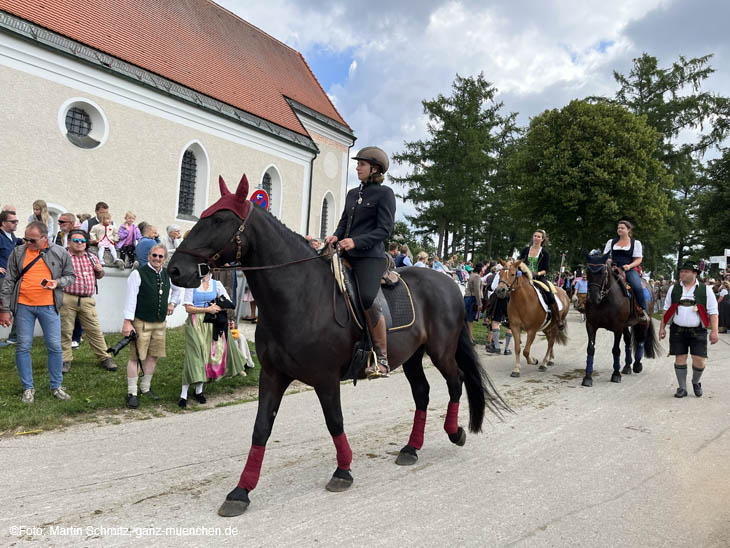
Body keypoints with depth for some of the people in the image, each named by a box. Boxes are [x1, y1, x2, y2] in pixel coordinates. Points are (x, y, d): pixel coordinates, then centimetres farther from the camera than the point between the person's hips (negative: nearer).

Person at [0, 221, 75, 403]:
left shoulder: (60, 253, 2)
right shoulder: (18, 253, 3)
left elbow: (71, 276, 11)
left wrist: (58, 282, -12)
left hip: (49, 306, -1)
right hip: (23, 306, 1)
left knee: (54, 347, 2)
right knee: (23, 347, 4)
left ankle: (56, 386, 16)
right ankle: (28, 388, 17)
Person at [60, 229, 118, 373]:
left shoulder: (92, 258, 16)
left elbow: (99, 276, 27)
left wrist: (100, 271, 6)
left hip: (87, 300, 3)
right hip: (68, 299, -3)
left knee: (95, 330, 5)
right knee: (65, 330, 4)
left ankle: (104, 358, 13)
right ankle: (65, 360, 16)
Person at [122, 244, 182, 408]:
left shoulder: (167, 274, 9)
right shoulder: (138, 273, -8)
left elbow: (177, 289, 31)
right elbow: (131, 298, -12)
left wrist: (172, 303, 17)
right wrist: (127, 322, -17)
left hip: (160, 323, 6)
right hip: (141, 322, -6)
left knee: (153, 356, 11)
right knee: (135, 357, -4)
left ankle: (145, 388, 25)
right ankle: (132, 393, 5)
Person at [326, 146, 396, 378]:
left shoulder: (384, 193, 0)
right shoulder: (352, 194, 21)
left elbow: (384, 229, -8)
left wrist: (356, 242, -19)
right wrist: (336, 236, 0)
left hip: (370, 257, -8)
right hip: (346, 255, 8)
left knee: (367, 298, -25)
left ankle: (382, 358, -16)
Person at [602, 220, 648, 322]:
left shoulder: (636, 243, 11)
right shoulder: (611, 242, 18)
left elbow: (638, 259, 5)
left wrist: (629, 266, -15)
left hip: (629, 269, -2)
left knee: (637, 287, -29)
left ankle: (644, 312, -16)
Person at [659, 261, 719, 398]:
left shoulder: (705, 290, 2)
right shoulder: (673, 289, 7)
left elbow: (713, 312, 1)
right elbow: (666, 310, 12)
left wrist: (714, 331, -6)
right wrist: (662, 328, 9)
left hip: (698, 332, -1)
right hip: (677, 331, 2)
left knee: (699, 361, -4)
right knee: (680, 359, 3)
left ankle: (696, 382, 26)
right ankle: (682, 388, 18)